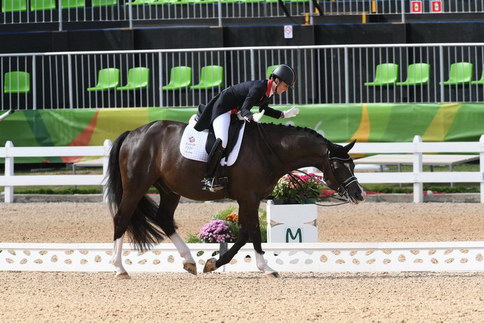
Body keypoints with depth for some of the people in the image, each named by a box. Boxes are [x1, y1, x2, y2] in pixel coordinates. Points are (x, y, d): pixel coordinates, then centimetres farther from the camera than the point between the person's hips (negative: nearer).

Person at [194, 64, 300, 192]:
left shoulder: (268, 90, -2)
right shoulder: (258, 87, -29)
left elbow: (264, 109, 16)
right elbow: (244, 110, -33)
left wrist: (284, 114, 10)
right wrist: (253, 117, -54)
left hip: (234, 111, 10)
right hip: (223, 108, -10)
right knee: (222, 141, -27)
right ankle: (208, 179, -25)